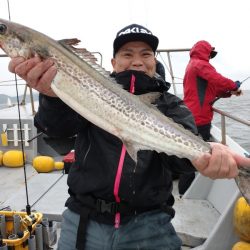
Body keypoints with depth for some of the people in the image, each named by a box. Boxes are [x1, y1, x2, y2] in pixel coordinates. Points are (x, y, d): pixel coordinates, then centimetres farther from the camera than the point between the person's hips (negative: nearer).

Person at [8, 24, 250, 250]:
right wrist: (52, 94, -36)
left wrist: (203, 152, -38)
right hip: (84, 219, 1)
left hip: (148, 222, 0)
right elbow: (59, 125, -13)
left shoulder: (170, 105, 5)